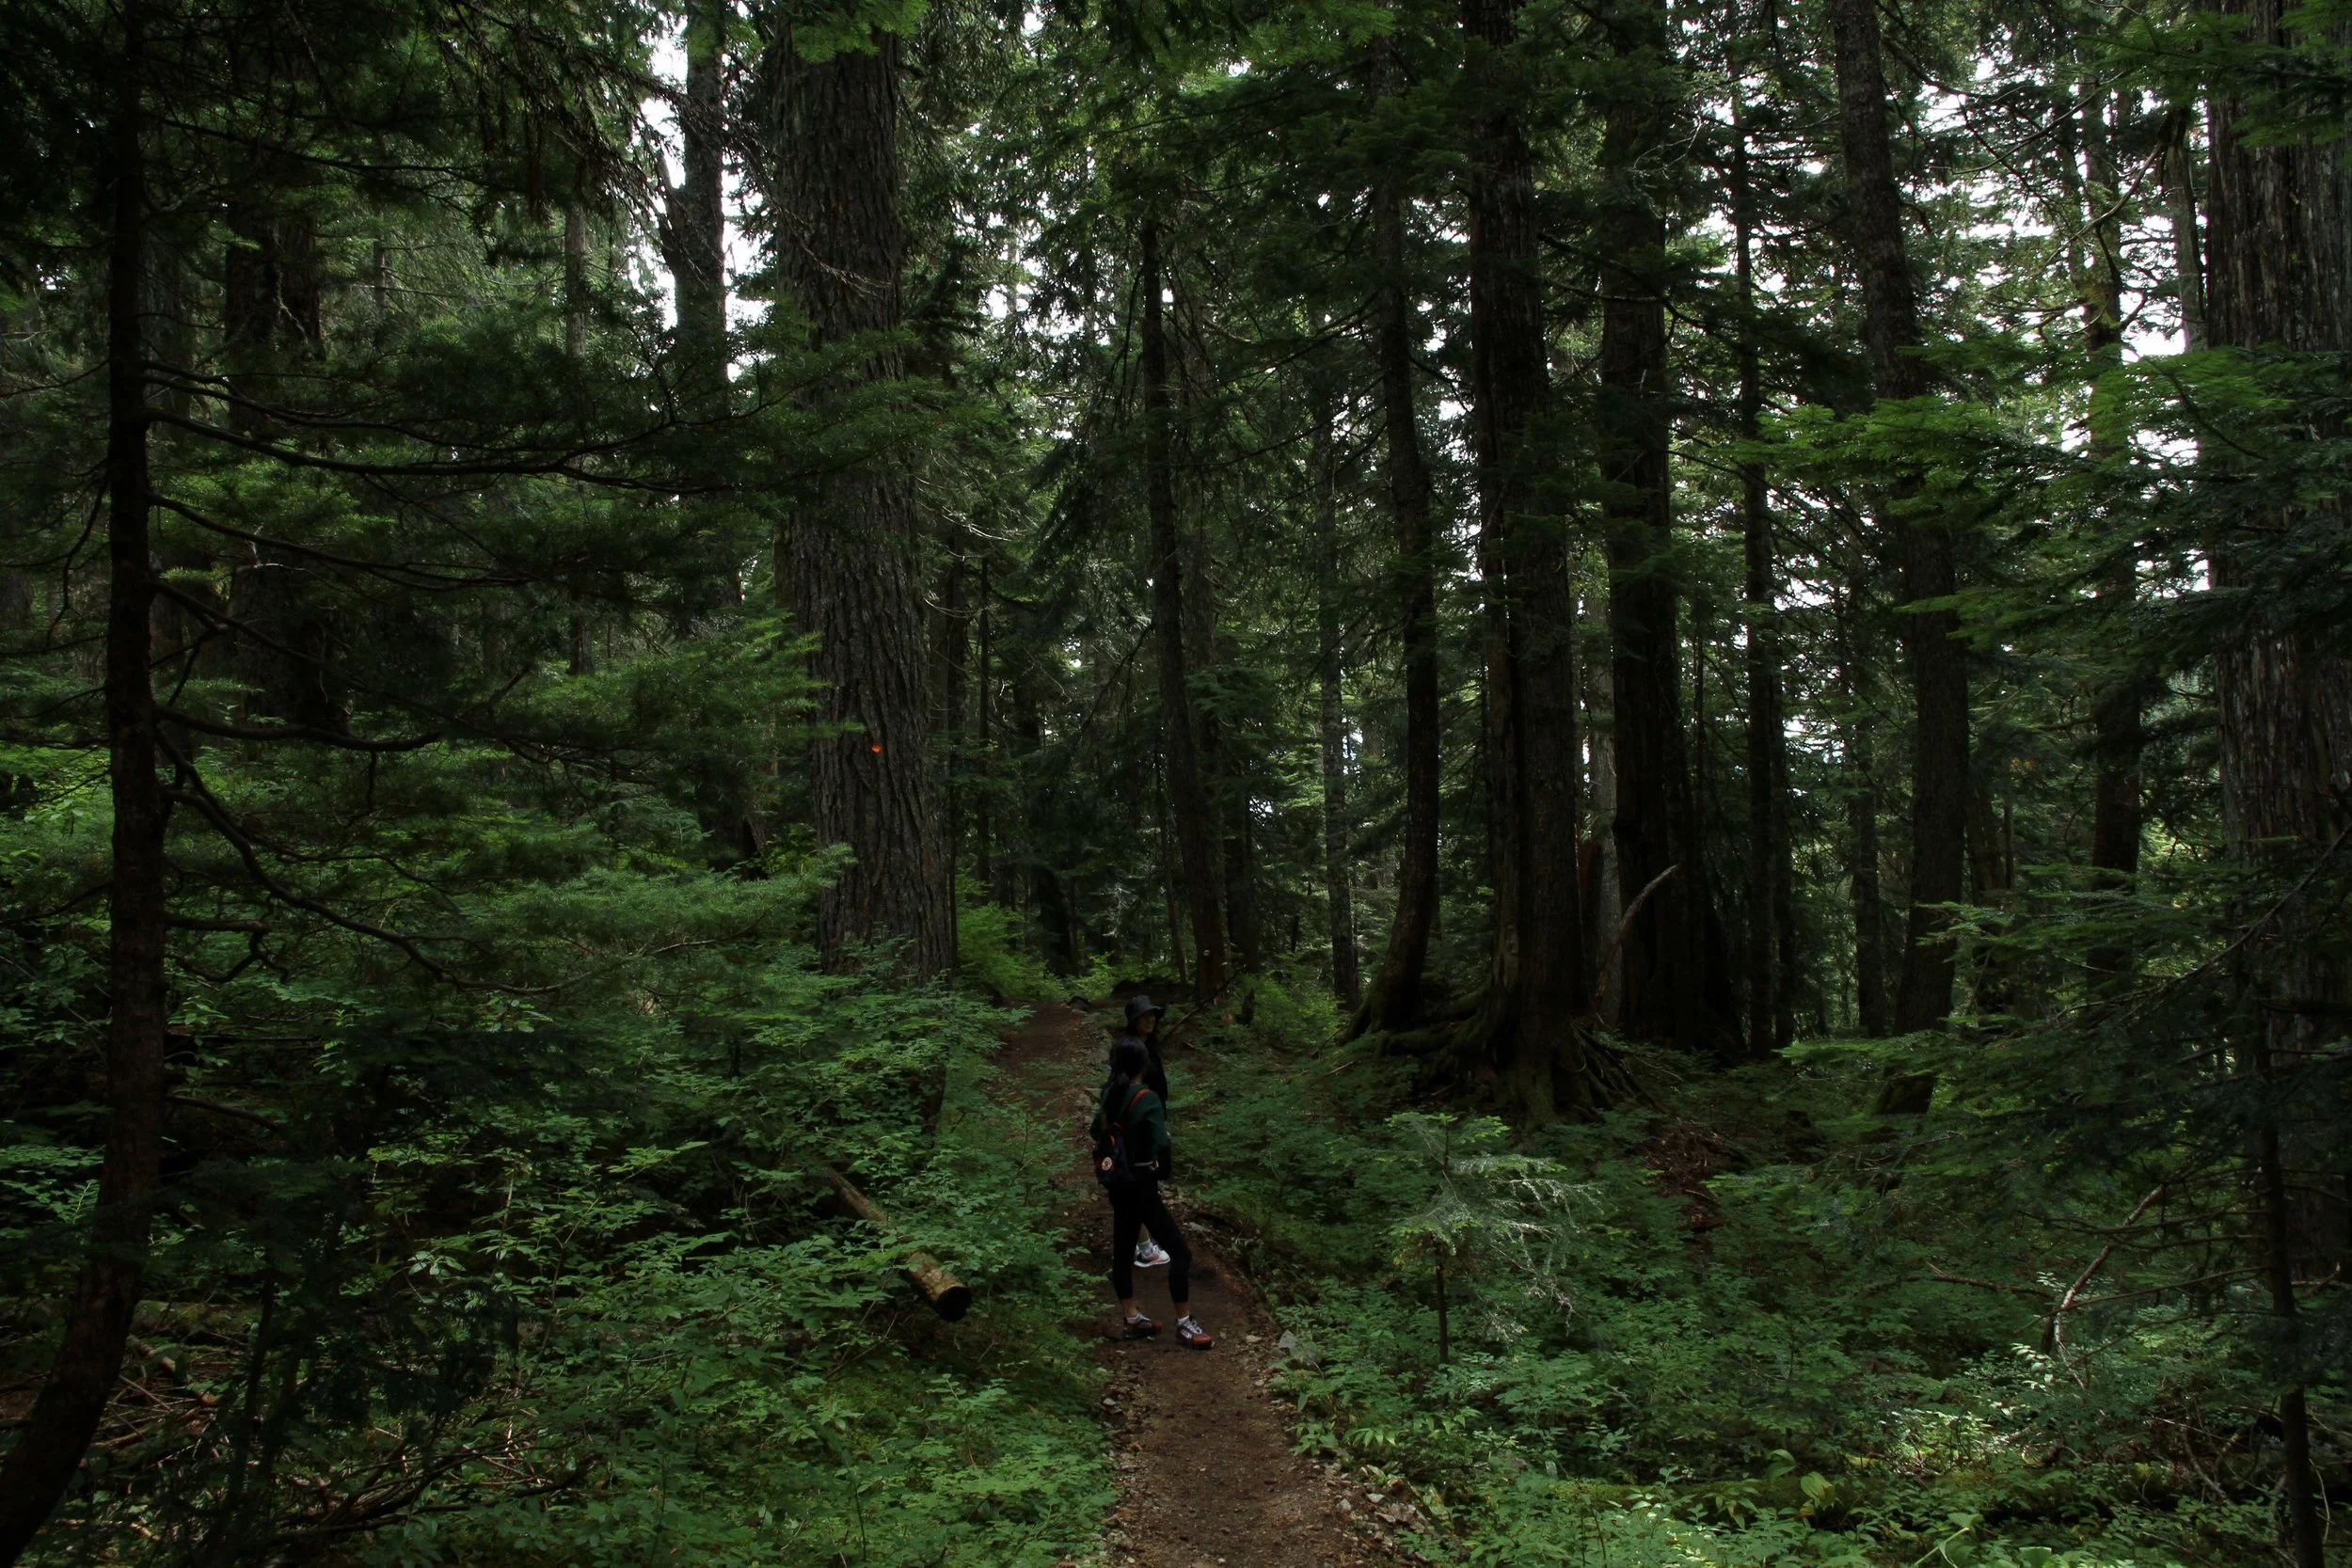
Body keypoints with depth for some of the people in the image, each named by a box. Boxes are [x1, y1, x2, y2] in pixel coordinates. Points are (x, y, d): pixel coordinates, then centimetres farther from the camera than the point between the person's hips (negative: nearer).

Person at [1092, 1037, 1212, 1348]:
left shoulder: (1110, 1093, 1)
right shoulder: (1147, 1100, -21)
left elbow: (1099, 1130, 17)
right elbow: (1162, 1147, -27)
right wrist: (1163, 1170, -8)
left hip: (1117, 1182, 8)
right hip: (1140, 1185, -8)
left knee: (1123, 1249, 16)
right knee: (1179, 1252, 0)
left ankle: (1131, 1319, 26)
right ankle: (1184, 1323, 2)